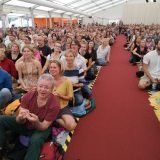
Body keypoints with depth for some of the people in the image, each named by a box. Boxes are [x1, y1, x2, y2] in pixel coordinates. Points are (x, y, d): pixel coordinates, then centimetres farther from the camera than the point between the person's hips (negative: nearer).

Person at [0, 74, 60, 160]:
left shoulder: (54, 104, -26)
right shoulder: (29, 95, -20)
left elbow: (44, 127, -22)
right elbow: (20, 121, -16)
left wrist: (36, 122, -45)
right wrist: (20, 118, -42)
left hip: (41, 128, -4)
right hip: (25, 124, 4)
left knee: (36, 141, -36)